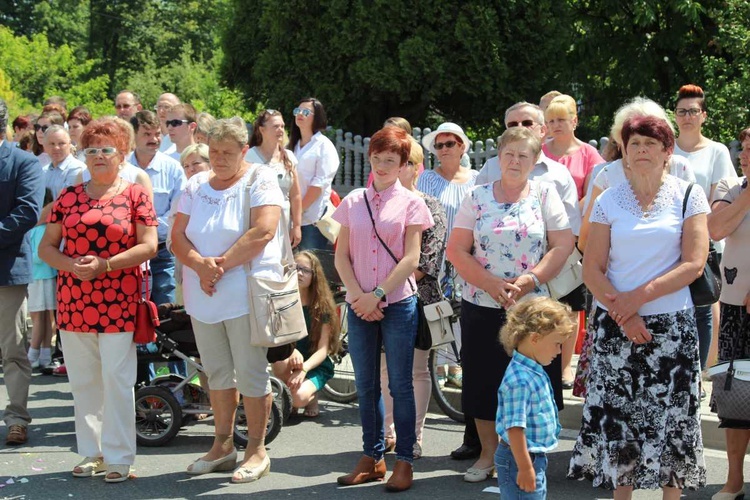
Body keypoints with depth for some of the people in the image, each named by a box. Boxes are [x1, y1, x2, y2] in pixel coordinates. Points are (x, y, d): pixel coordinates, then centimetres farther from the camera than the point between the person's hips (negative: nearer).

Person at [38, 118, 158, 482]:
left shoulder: (134, 196, 2)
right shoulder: (68, 197, 10)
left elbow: (148, 246, -6)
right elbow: (46, 246, 9)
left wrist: (103, 265, -16)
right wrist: (71, 265, -12)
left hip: (118, 304, -4)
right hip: (73, 303, 4)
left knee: (117, 380, -4)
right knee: (82, 381, 9)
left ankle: (118, 458, 5)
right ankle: (92, 453, 21)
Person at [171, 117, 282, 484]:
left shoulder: (259, 179, -4)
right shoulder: (196, 185, 12)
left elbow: (263, 231, -17)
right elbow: (177, 236, 5)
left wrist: (222, 264, -17)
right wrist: (199, 263, -15)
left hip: (246, 294, -5)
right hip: (203, 296, 6)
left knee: (250, 373, -1)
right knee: (217, 372, 13)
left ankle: (256, 450, 10)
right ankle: (222, 446, 24)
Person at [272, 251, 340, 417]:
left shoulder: (322, 306, -8)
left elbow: (323, 349, -13)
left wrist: (304, 369, -31)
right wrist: (292, 351, -34)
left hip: (316, 366, -2)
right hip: (291, 365, 3)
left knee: (299, 397, -32)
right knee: (281, 361, -34)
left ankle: (311, 397, 4)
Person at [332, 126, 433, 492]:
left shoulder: (410, 203, 0)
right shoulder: (353, 202, 8)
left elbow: (410, 259, -5)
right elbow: (342, 256, 6)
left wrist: (377, 295, -11)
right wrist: (358, 296, -7)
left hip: (397, 303, -3)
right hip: (359, 306, 3)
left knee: (400, 385, 1)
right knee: (366, 386, 9)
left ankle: (404, 462, 8)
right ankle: (372, 459, 19)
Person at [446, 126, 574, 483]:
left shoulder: (545, 195, 3)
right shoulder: (478, 197, 4)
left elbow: (563, 245, -4)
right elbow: (456, 250, -1)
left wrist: (528, 281, -15)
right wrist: (492, 284, -13)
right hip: (482, 306, 1)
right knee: (483, 380, 6)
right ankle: (488, 454, 20)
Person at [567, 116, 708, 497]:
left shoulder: (688, 196, 1)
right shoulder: (608, 201, 5)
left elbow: (694, 264, -6)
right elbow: (592, 270, 1)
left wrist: (640, 296, -14)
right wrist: (623, 315, -12)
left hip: (671, 324, -1)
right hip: (615, 327, 2)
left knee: (671, 418, 0)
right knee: (616, 415, 3)